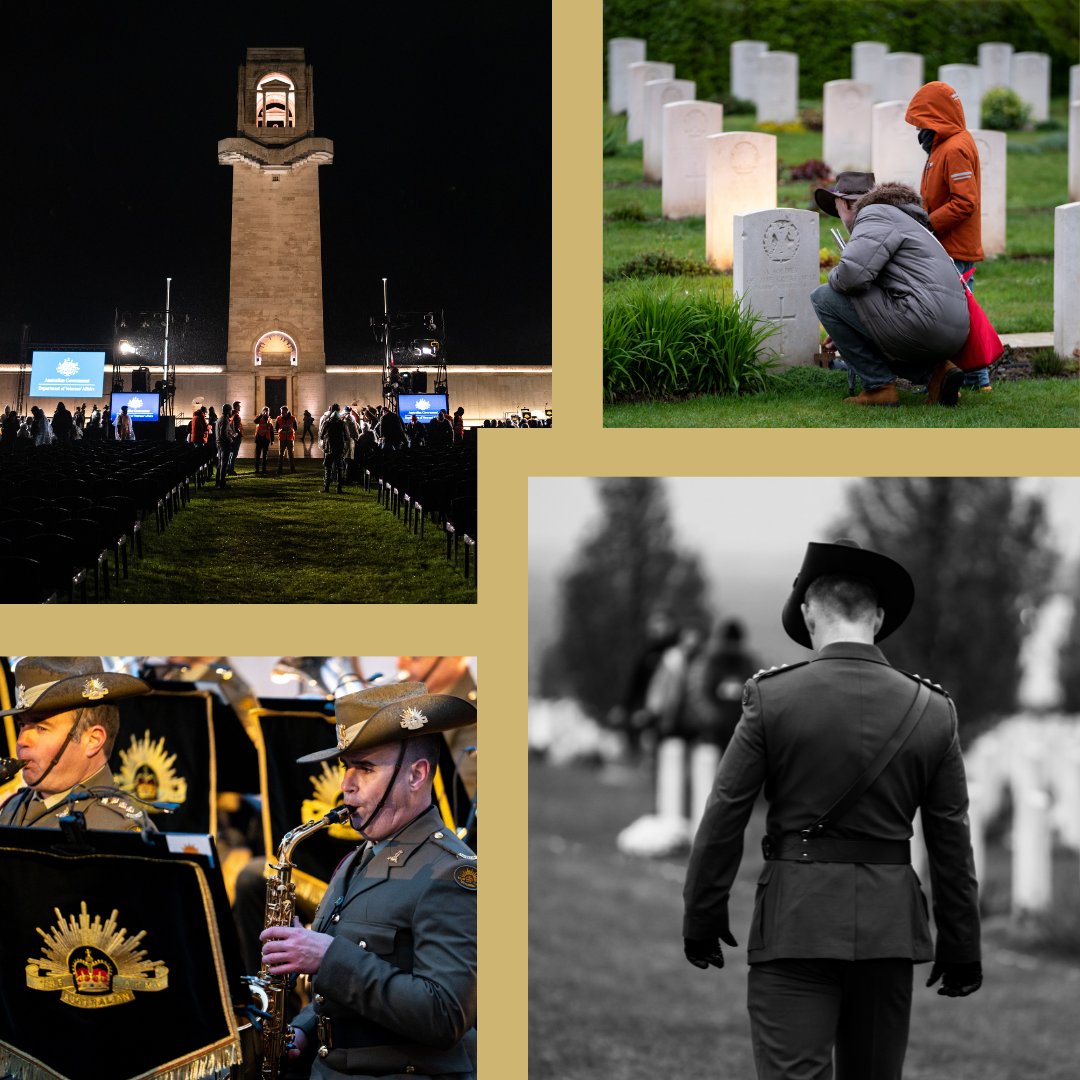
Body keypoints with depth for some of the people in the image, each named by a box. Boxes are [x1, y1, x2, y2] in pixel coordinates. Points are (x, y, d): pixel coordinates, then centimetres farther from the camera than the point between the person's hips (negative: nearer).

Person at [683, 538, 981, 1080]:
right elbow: (952, 840, 5)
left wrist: (701, 918, 7)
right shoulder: (932, 710, 2)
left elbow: (723, 818, -3)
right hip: (890, 926, 3)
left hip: (795, 919, -3)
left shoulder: (772, 697, -5)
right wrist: (961, 947, 13)